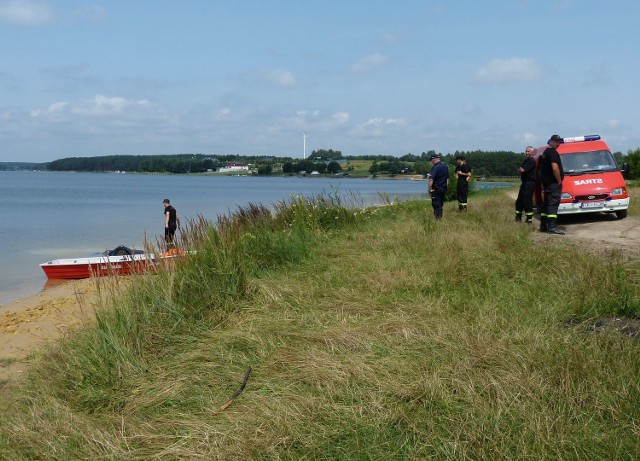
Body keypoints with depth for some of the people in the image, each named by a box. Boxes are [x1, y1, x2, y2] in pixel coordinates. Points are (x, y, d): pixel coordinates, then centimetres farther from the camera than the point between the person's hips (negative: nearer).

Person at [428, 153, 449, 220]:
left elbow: (431, 179, -23)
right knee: (440, 205, 16)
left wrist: (430, 188, -18)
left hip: (436, 189, -8)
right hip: (444, 189, 8)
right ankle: (440, 217, 19)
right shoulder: (445, 167, 10)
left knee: (436, 205, -3)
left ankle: (438, 219, -6)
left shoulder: (435, 167, -16)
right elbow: (447, 178, 16)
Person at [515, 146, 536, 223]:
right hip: (524, 183, 10)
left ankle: (529, 219, -7)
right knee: (519, 201, 14)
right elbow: (521, 170, 21)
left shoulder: (531, 161, -13)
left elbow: (522, 170, -21)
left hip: (529, 183, -10)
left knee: (527, 202, -10)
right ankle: (518, 218, 22)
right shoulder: (526, 160, 19)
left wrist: (520, 169, 0)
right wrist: (521, 170, -2)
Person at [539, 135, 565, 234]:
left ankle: (543, 226, 17)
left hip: (546, 182, 10)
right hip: (553, 183, -10)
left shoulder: (545, 152, 20)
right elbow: (555, 168, -22)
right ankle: (552, 226, -20)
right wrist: (559, 181, -14)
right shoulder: (553, 152, -12)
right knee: (553, 204, -14)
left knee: (546, 204, 13)